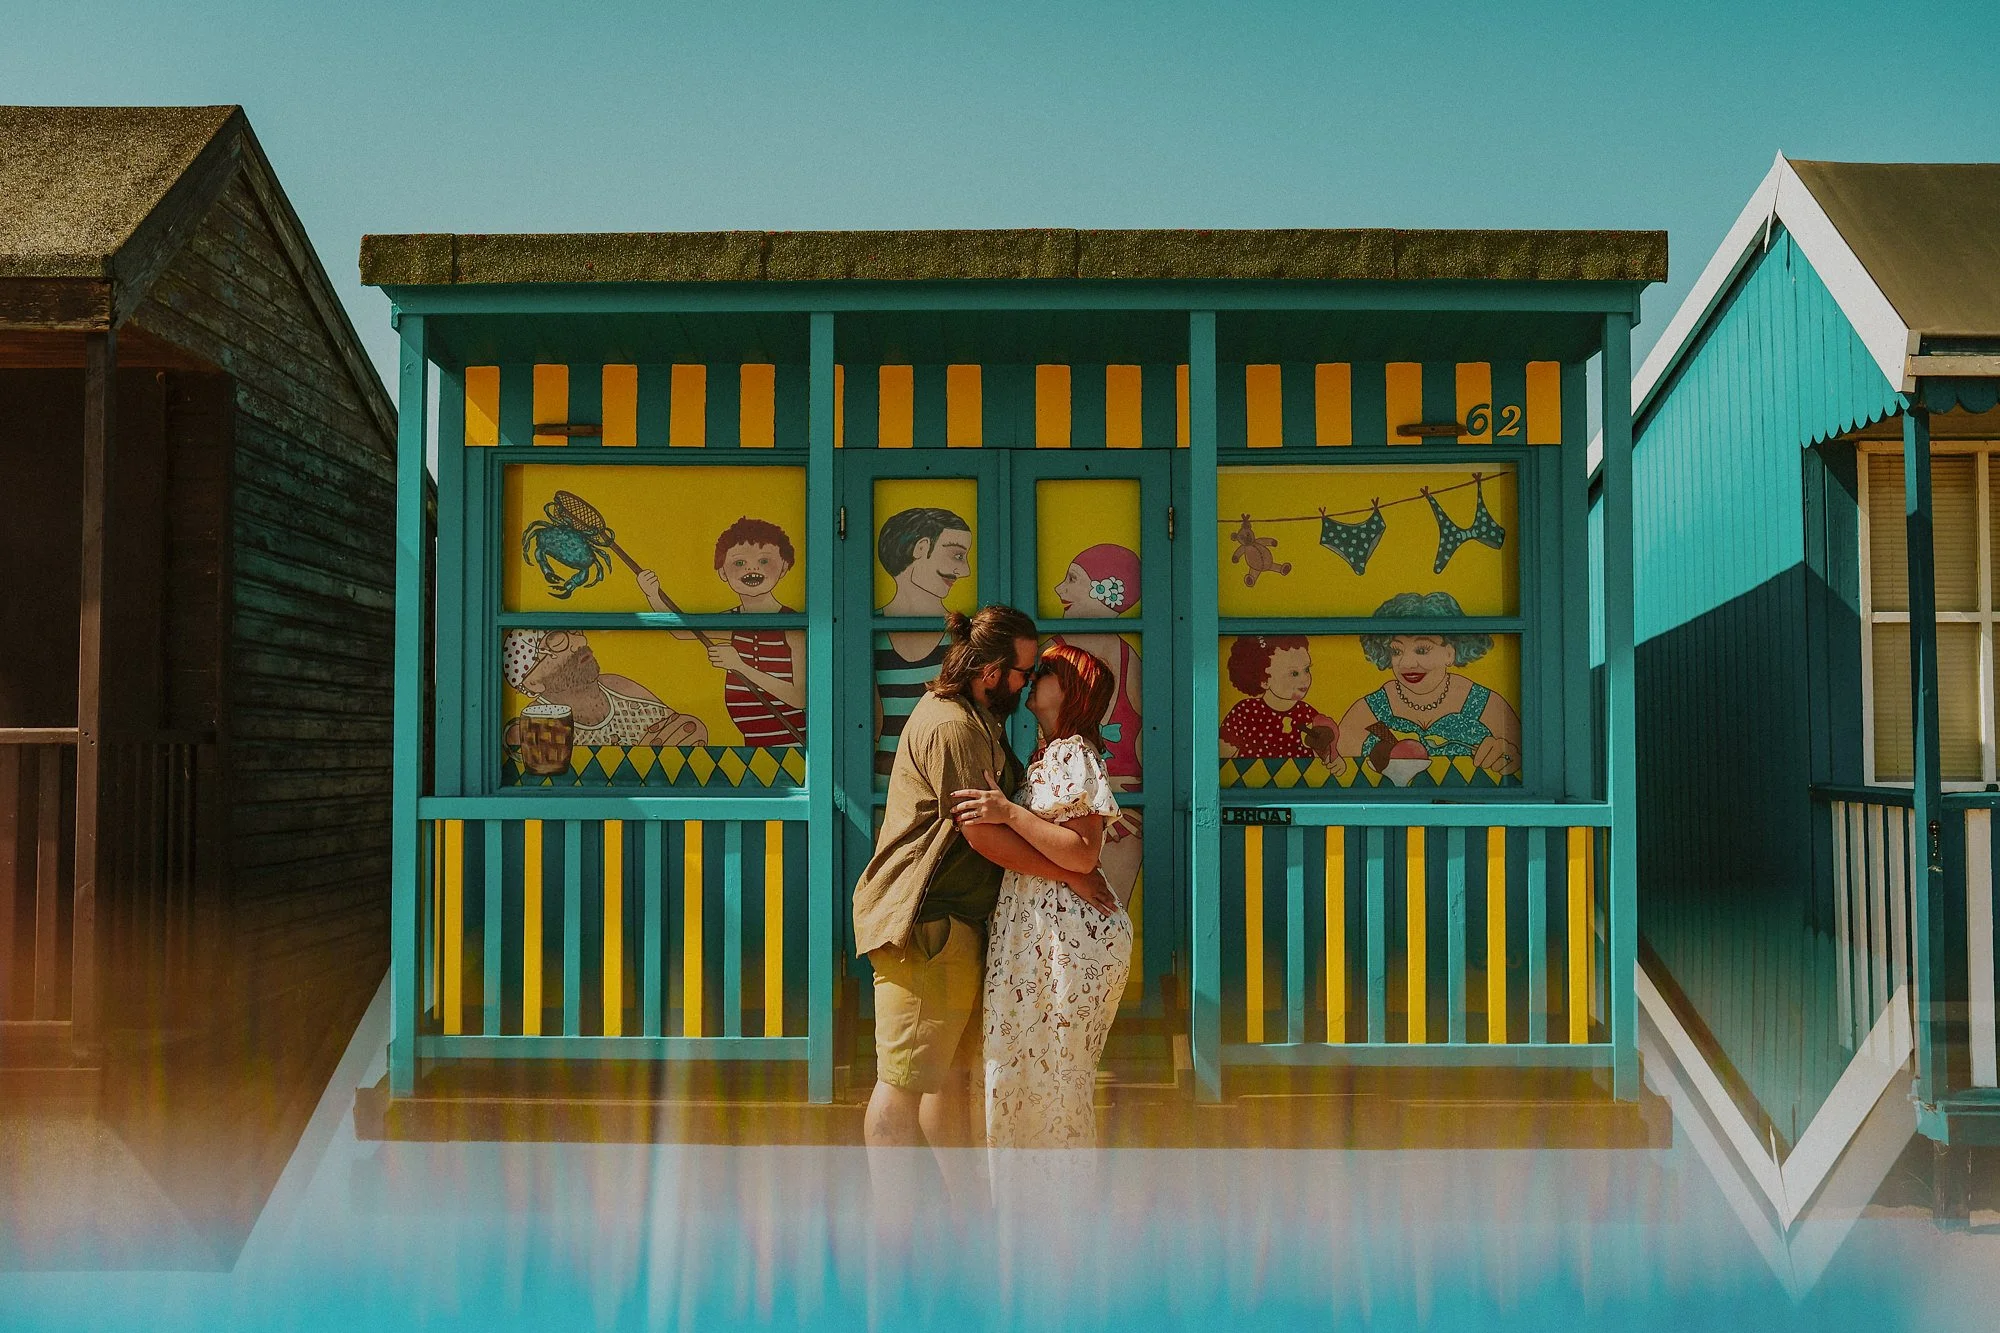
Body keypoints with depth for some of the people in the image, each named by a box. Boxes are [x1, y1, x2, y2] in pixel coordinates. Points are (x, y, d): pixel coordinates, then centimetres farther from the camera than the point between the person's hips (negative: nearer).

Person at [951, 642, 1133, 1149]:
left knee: (1046, 1086, -3)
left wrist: (1009, 813, -23)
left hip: (1065, 940, -10)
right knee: (1054, 1085, 14)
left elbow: (1082, 855, -21)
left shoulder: (1072, 755, -10)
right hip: (1040, 938, 10)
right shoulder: (1050, 756, 20)